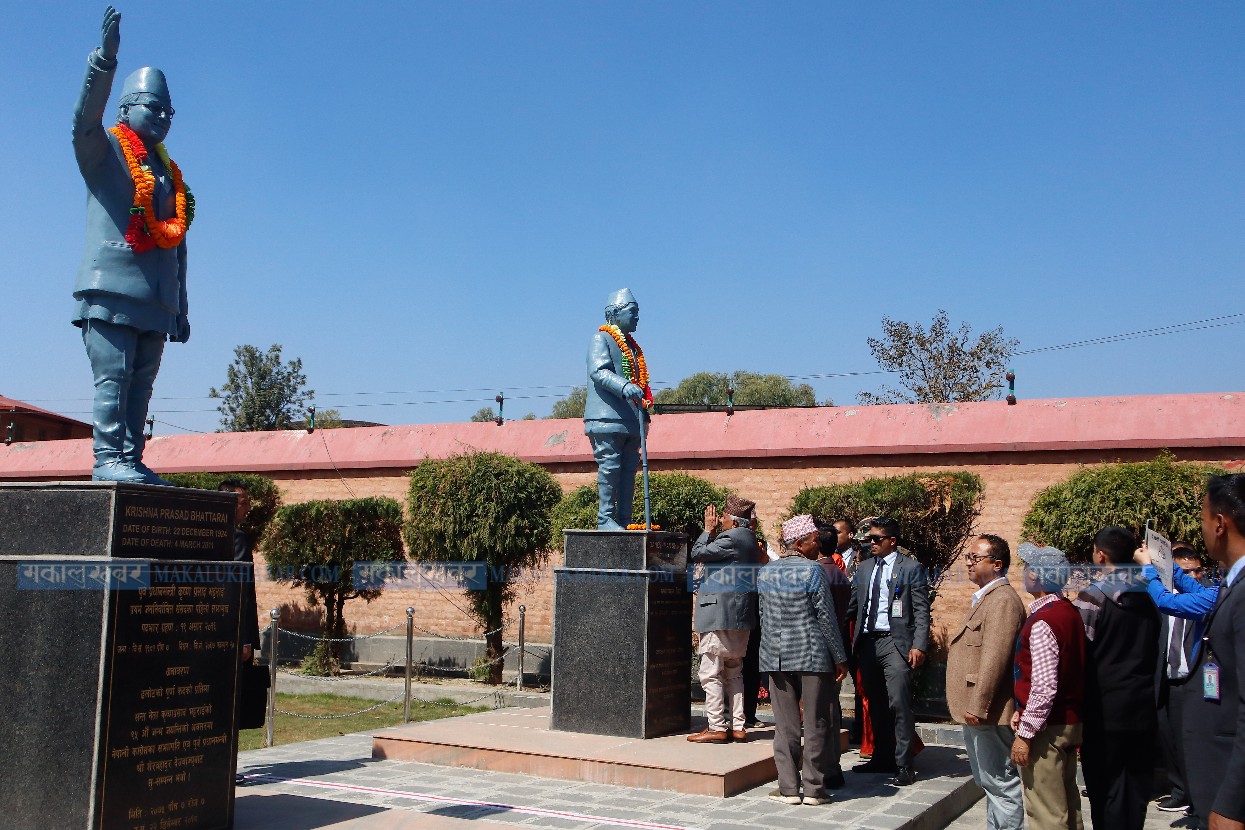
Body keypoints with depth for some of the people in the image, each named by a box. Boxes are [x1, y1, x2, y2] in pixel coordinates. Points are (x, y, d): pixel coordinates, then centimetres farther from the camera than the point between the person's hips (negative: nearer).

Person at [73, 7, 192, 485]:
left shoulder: (170, 176, 24)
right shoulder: (106, 153, 7)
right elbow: (85, 121, -17)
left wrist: (180, 309, 21)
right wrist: (104, 61, -32)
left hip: (155, 302, 6)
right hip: (111, 290, -6)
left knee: (141, 385, 3)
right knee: (113, 377, -11)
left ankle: (131, 461, 5)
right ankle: (107, 459, -11)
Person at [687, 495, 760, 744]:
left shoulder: (730, 538, -17)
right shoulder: (748, 537, 14)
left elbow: (697, 554, -14)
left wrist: (708, 529, -2)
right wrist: (714, 531, 12)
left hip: (720, 615, -10)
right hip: (740, 615, 10)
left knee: (711, 673, -5)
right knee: (734, 672, 15)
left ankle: (717, 728, -4)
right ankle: (737, 726, 17)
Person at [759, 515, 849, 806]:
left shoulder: (765, 572, 7)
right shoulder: (811, 570, -10)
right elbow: (826, 617, -9)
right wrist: (840, 658, -3)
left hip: (776, 656, 5)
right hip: (812, 655, -4)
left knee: (785, 725, 8)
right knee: (815, 723, 5)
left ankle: (789, 788, 9)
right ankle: (813, 788, 9)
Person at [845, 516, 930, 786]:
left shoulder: (912, 569, 0)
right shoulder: (864, 568, 16)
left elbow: (921, 611, -4)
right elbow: (852, 606, 16)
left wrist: (919, 645, -13)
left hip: (895, 643, -6)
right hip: (867, 643, 6)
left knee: (899, 705, -9)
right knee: (876, 706, 13)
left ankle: (904, 766, -2)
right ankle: (882, 758, 24)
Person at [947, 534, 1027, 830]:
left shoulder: (1002, 600, -18)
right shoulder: (986, 598, 17)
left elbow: (994, 658, -24)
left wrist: (978, 706, -23)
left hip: (988, 713, -11)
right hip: (978, 710, 11)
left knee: (1001, 783, -4)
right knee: (991, 782, 17)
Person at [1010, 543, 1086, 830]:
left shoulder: (1043, 622, -21)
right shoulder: (1070, 612, 6)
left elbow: (1044, 688, -26)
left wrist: (1025, 734, -18)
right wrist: (1024, 712, 9)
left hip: (1048, 728, -9)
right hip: (1071, 720, 9)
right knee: (1067, 805, 18)